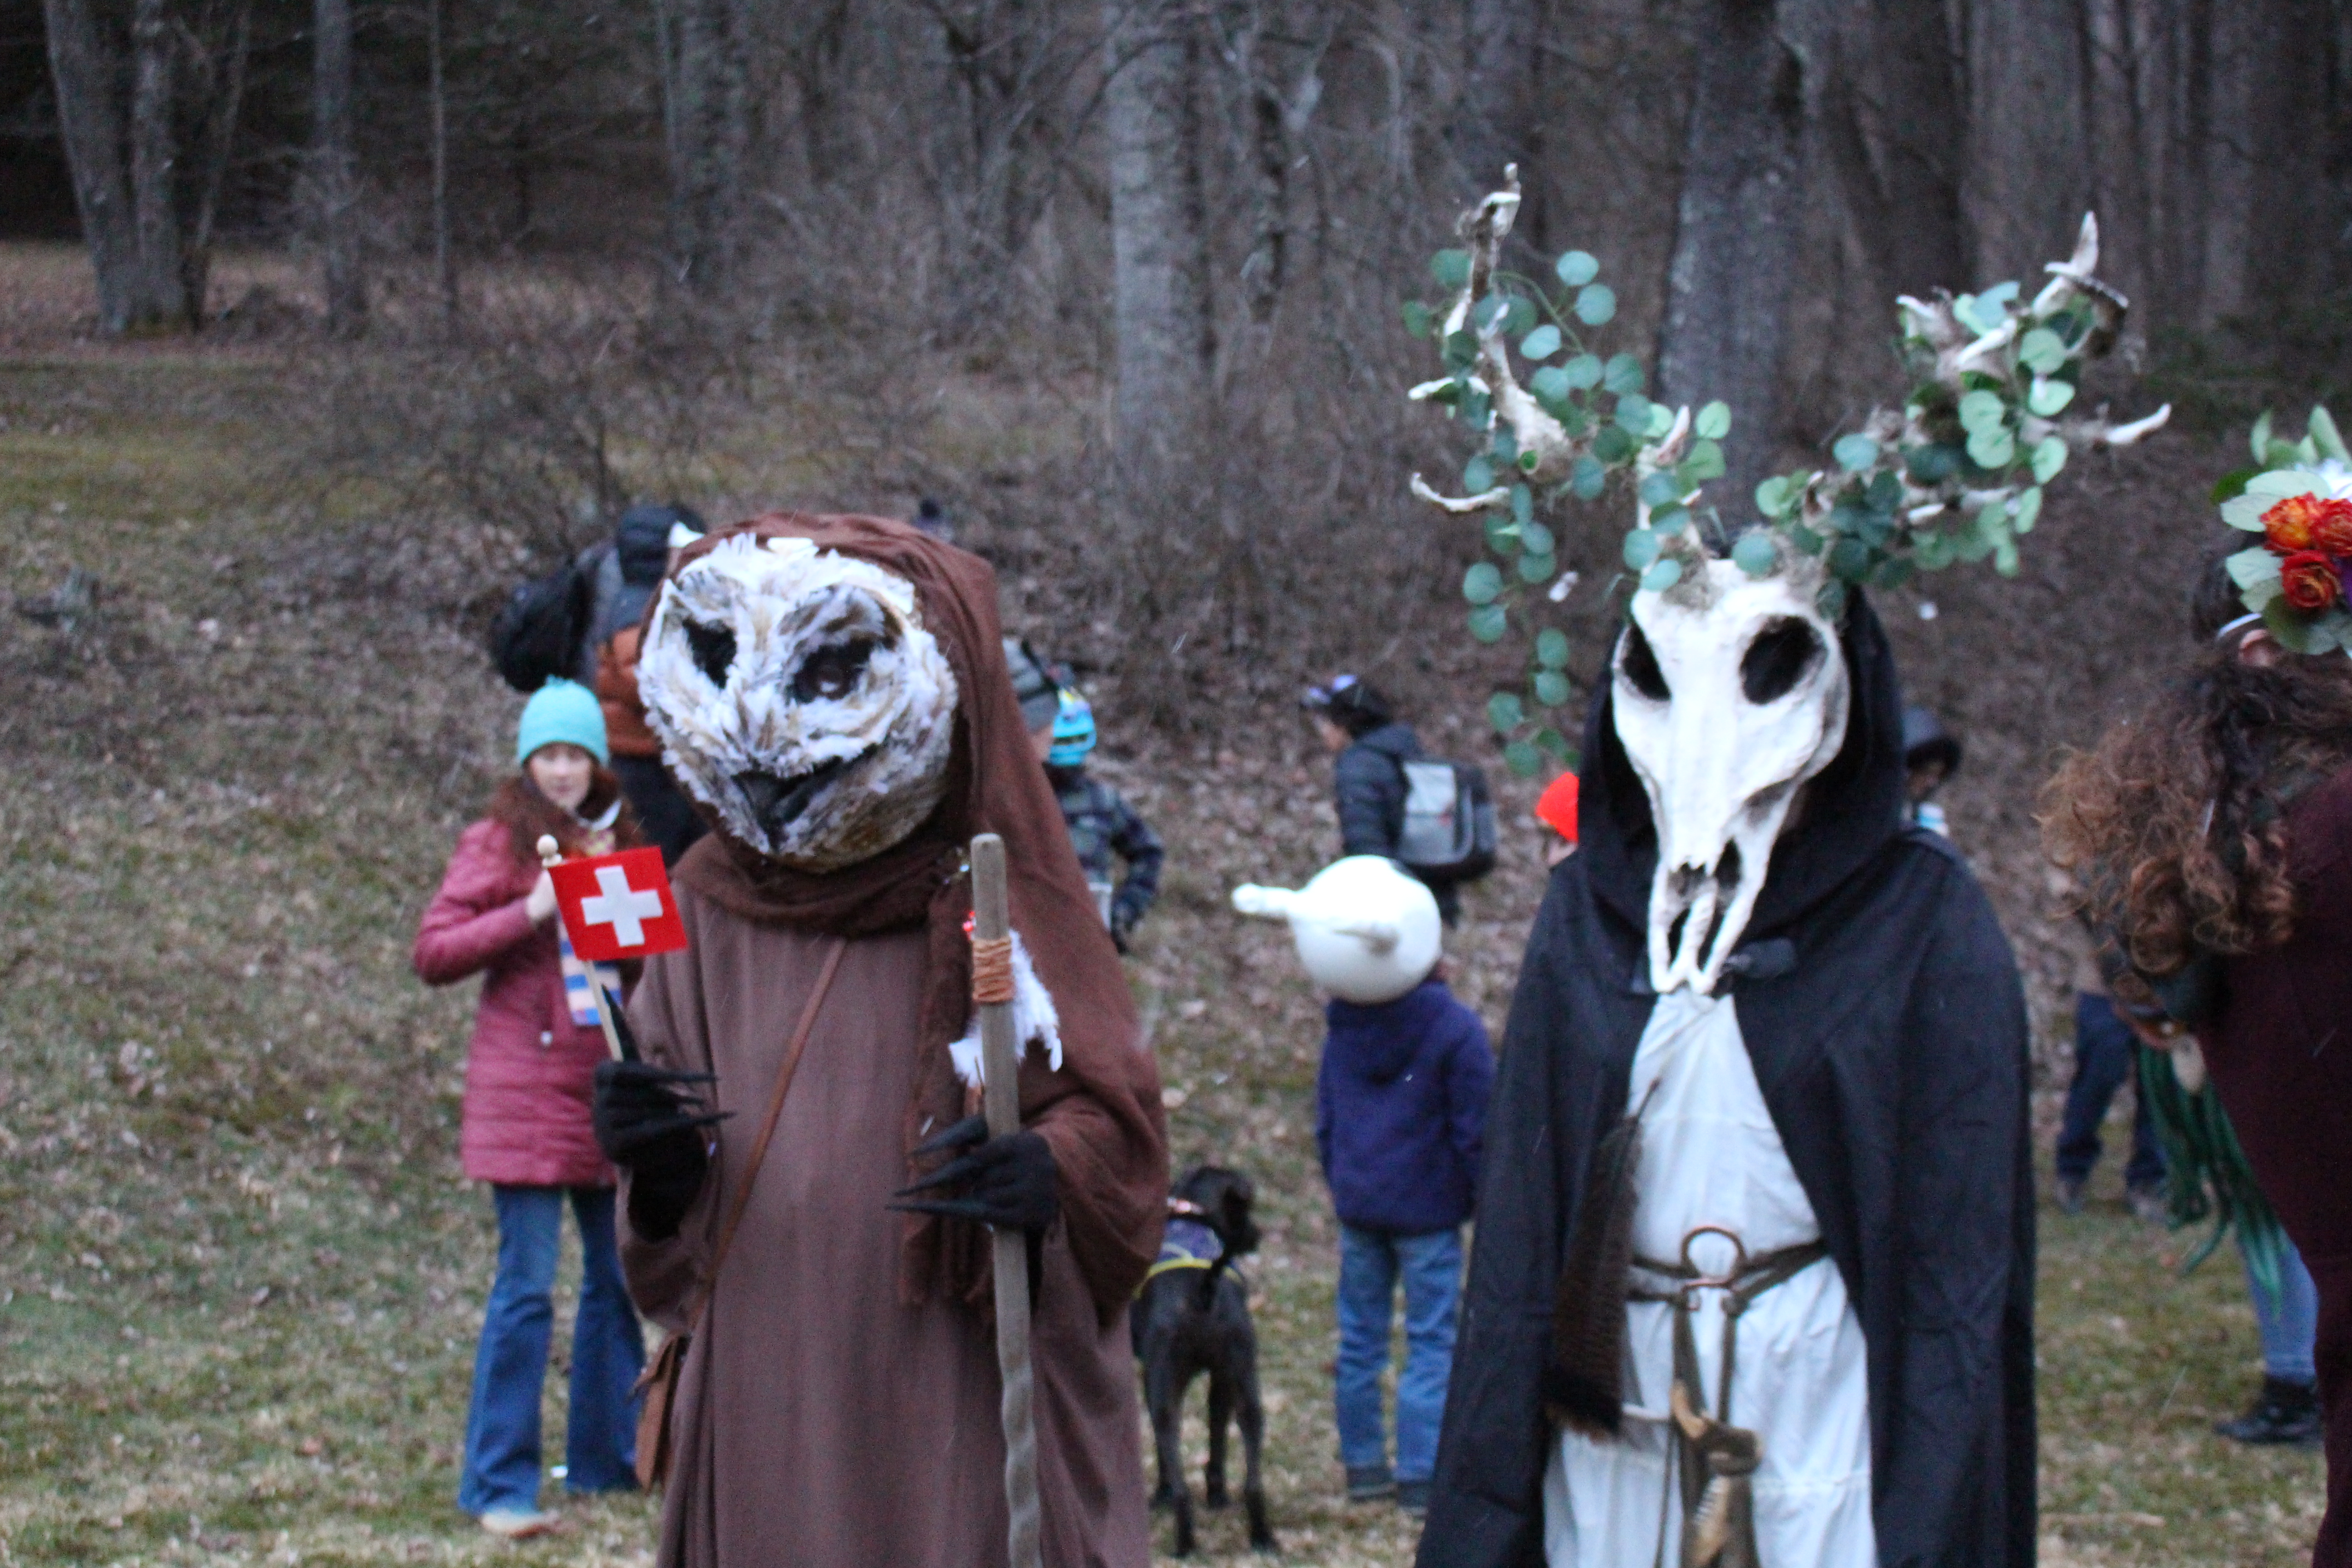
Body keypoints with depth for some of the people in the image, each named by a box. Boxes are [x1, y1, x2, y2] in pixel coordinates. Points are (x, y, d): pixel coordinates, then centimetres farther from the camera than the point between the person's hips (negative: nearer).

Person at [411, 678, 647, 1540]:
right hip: (527, 1090, -6)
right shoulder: (498, 843, -2)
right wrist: (531, 912, -17)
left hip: (611, 1086, 6)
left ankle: (607, 1455, 24)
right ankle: (499, 1484, -5)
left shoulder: (620, 839, 15)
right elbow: (433, 952, -7)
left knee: (620, 1273, 10)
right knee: (527, 1286, -9)